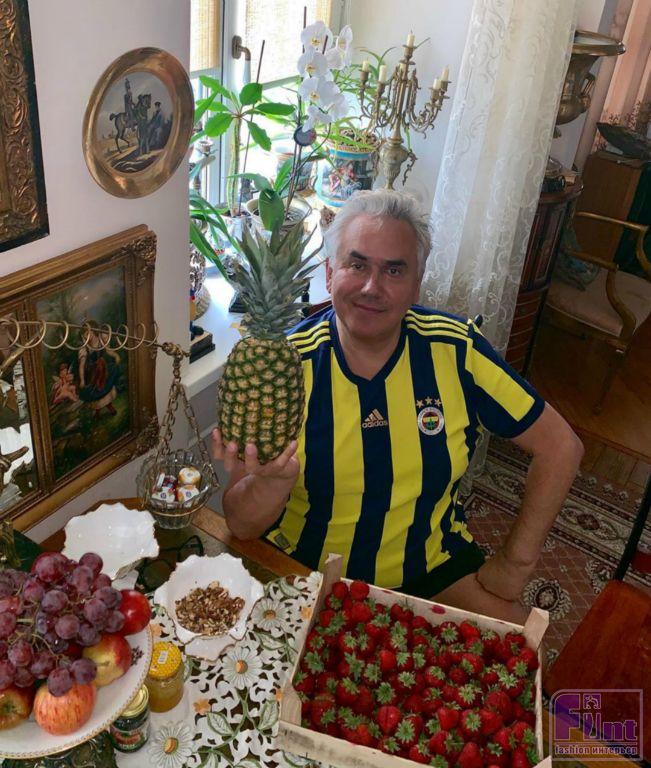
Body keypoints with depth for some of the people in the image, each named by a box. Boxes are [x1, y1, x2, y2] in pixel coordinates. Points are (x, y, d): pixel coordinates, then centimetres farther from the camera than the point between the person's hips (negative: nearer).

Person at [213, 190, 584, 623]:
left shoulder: (457, 351, -13)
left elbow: (561, 446, -4)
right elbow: (242, 526, -16)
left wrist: (516, 563, -6)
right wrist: (272, 481, -39)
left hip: (431, 566, 2)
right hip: (304, 571, -1)